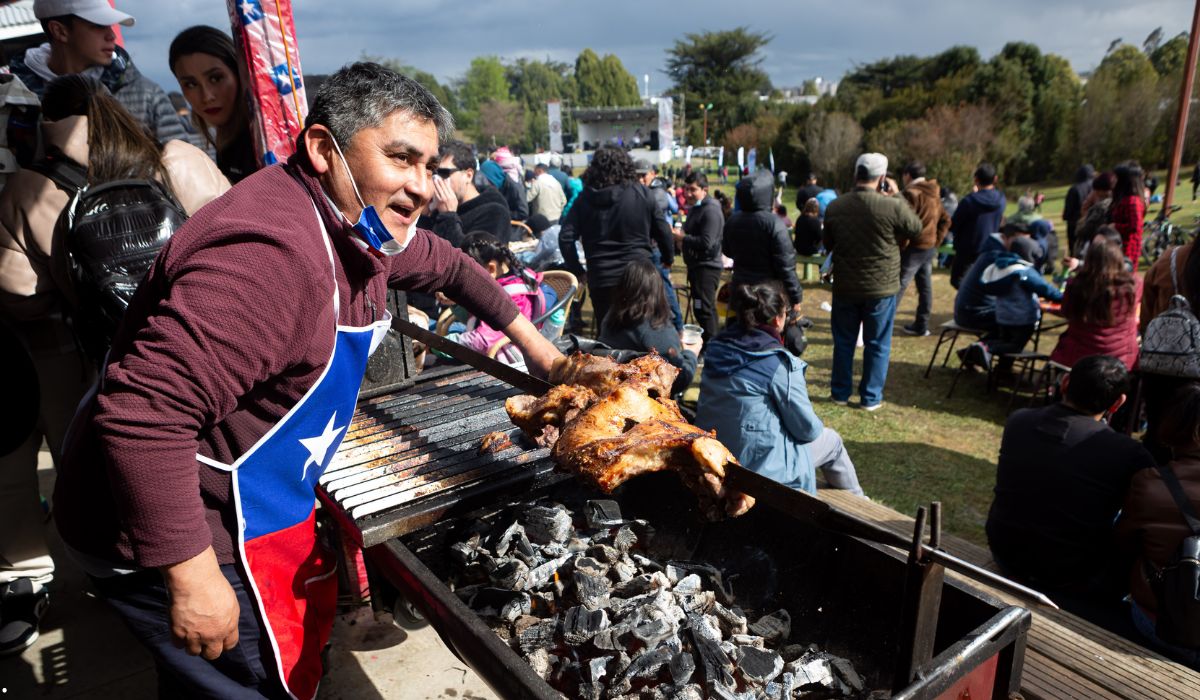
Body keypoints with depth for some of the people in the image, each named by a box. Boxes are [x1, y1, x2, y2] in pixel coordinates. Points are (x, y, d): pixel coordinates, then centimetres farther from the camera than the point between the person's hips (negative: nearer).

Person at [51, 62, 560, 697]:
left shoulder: (358, 220, 0)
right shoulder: (273, 254, -33)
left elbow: (444, 265, 17)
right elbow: (143, 411, -36)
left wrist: (529, 338, 17)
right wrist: (193, 578, -30)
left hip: (250, 506, 9)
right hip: (172, 539, -9)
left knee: (307, 627, 24)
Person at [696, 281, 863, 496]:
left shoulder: (717, 348, -3)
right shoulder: (779, 364, -22)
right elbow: (807, 428, -14)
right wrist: (819, 428, 9)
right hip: (761, 466, -7)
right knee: (832, 440, 21)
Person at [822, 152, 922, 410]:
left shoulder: (834, 207, -6)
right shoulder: (894, 207, -16)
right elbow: (916, 230, 2)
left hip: (844, 287, 3)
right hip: (881, 288, -2)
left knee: (843, 341, 15)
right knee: (877, 344, 10)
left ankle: (840, 392, 24)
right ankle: (871, 397, 17)